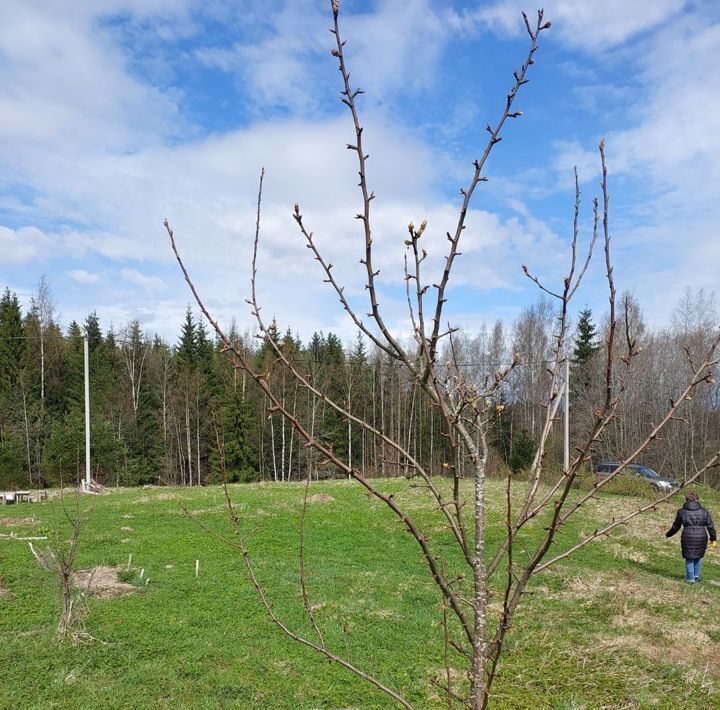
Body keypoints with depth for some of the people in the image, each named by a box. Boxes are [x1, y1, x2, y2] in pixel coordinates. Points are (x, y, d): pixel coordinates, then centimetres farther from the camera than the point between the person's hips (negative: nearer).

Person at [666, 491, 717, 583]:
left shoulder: (682, 512, 1)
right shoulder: (703, 511, 4)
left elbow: (675, 527, 8)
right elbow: (710, 526, 2)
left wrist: (668, 534, 23)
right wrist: (713, 539, 9)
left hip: (688, 538, -2)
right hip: (701, 538, 2)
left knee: (689, 558, 12)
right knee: (698, 556, 22)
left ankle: (690, 579, 16)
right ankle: (696, 576, 26)